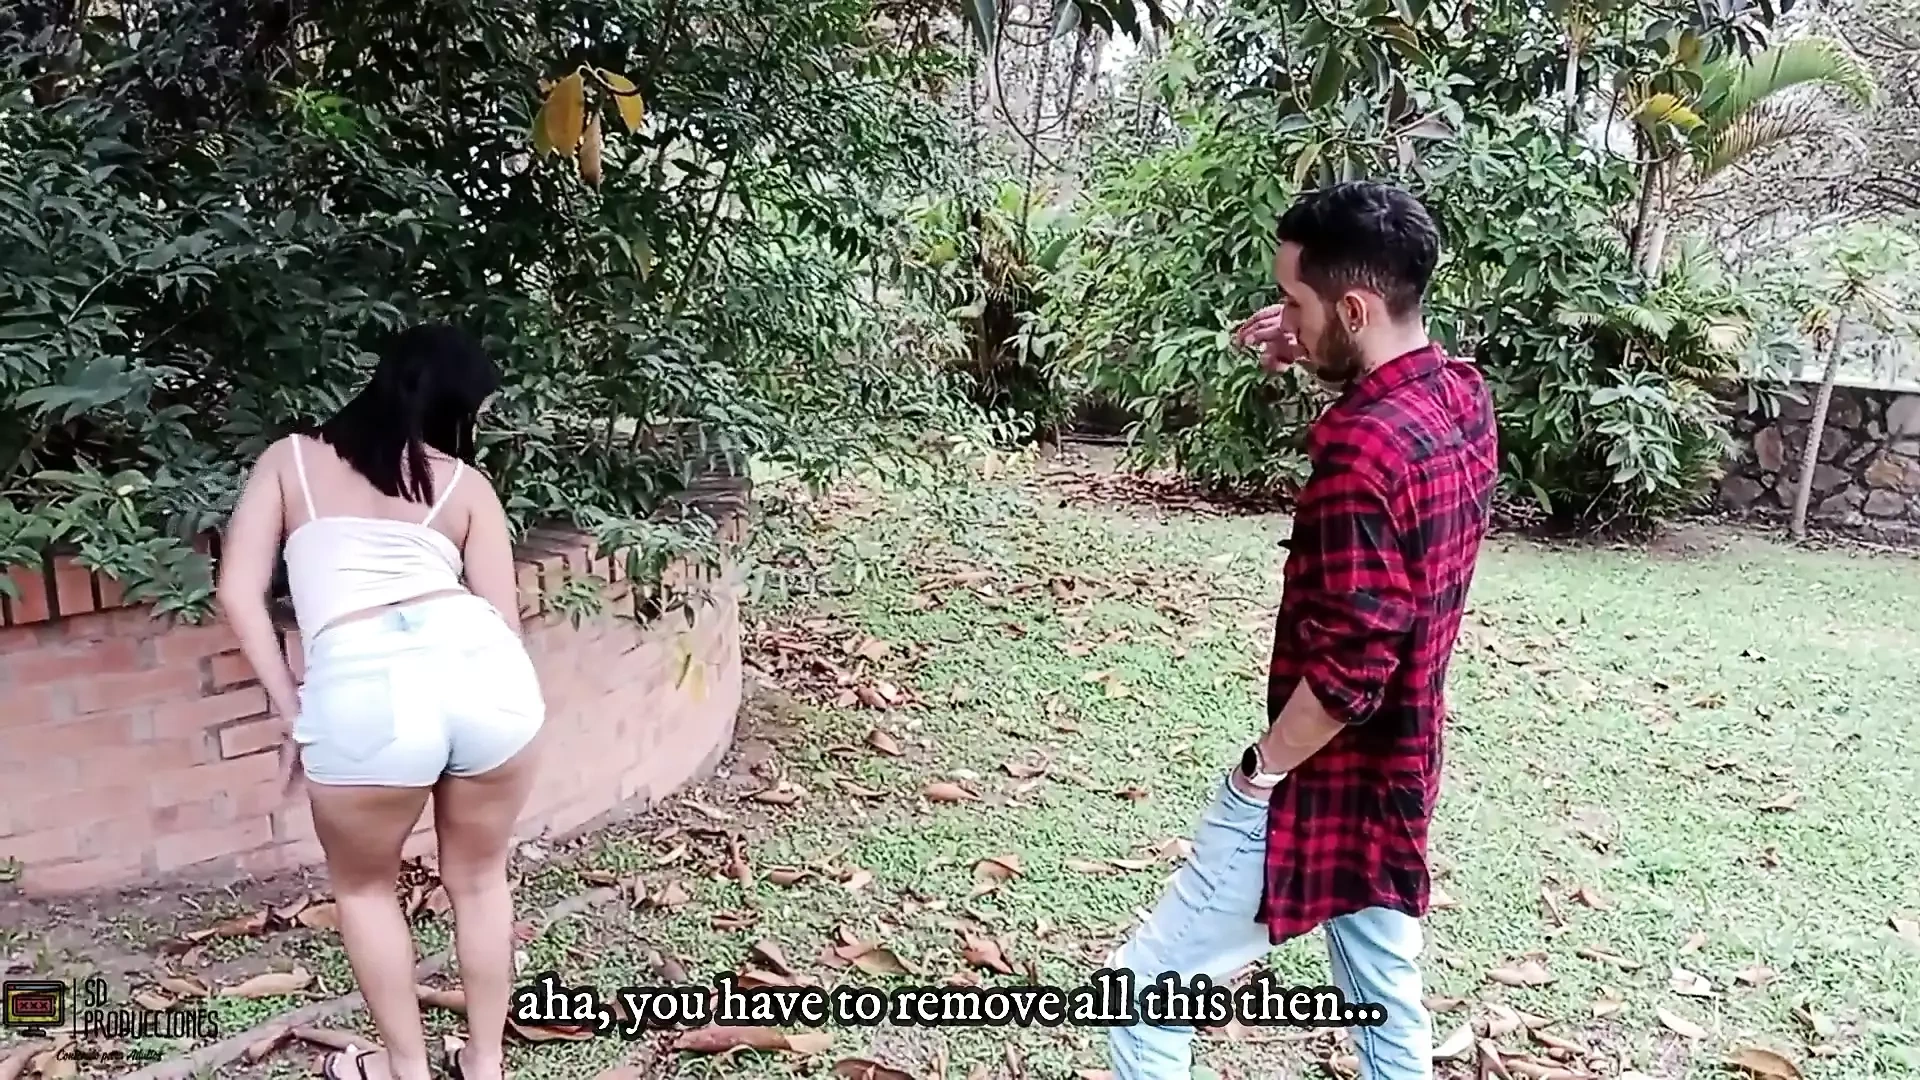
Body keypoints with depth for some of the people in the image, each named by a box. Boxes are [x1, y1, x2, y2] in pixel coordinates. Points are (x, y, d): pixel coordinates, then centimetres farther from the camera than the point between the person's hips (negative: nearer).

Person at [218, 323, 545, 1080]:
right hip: (484, 665, 1)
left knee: (364, 887, 29)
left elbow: (238, 594, 12)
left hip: (363, 688, -1)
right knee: (479, 880, 27)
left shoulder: (290, 459, 22)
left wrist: (293, 712, 16)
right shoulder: (466, 483, 21)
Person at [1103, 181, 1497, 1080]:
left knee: (1144, 995, 4)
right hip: (1397, 777, 9)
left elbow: (1348, 667, -28)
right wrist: (1314, 354, 7)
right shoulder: (1462, 398, -1)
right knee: (1389, 1007, 22)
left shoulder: (1360, 448, -27)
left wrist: (1261, 770, -14)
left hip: (1317, 787, -9)